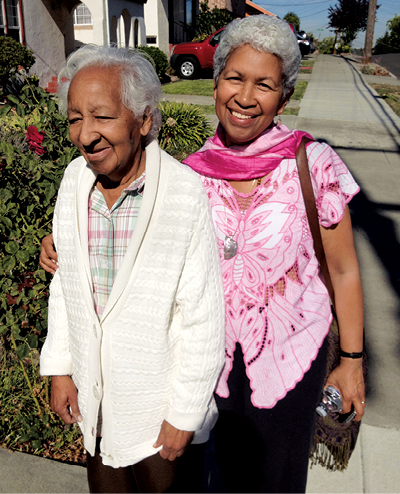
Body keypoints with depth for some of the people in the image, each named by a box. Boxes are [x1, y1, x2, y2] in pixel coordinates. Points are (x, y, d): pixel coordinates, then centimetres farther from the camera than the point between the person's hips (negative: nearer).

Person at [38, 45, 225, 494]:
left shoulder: (188, 195, -25)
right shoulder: (75, 179, -7)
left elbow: (202, 320, -19)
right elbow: (65, 281, 4)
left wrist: (185, 414, -12)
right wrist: (58, 368, 6)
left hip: (162, 402, -5)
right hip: (94, 397, 5)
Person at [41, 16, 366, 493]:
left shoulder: (312, 166, -18)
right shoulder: (194, 171, -10)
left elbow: (343, 269, -8)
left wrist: (351, 361, -2)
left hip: (292, 355, -2)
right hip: (218, 355, 3)